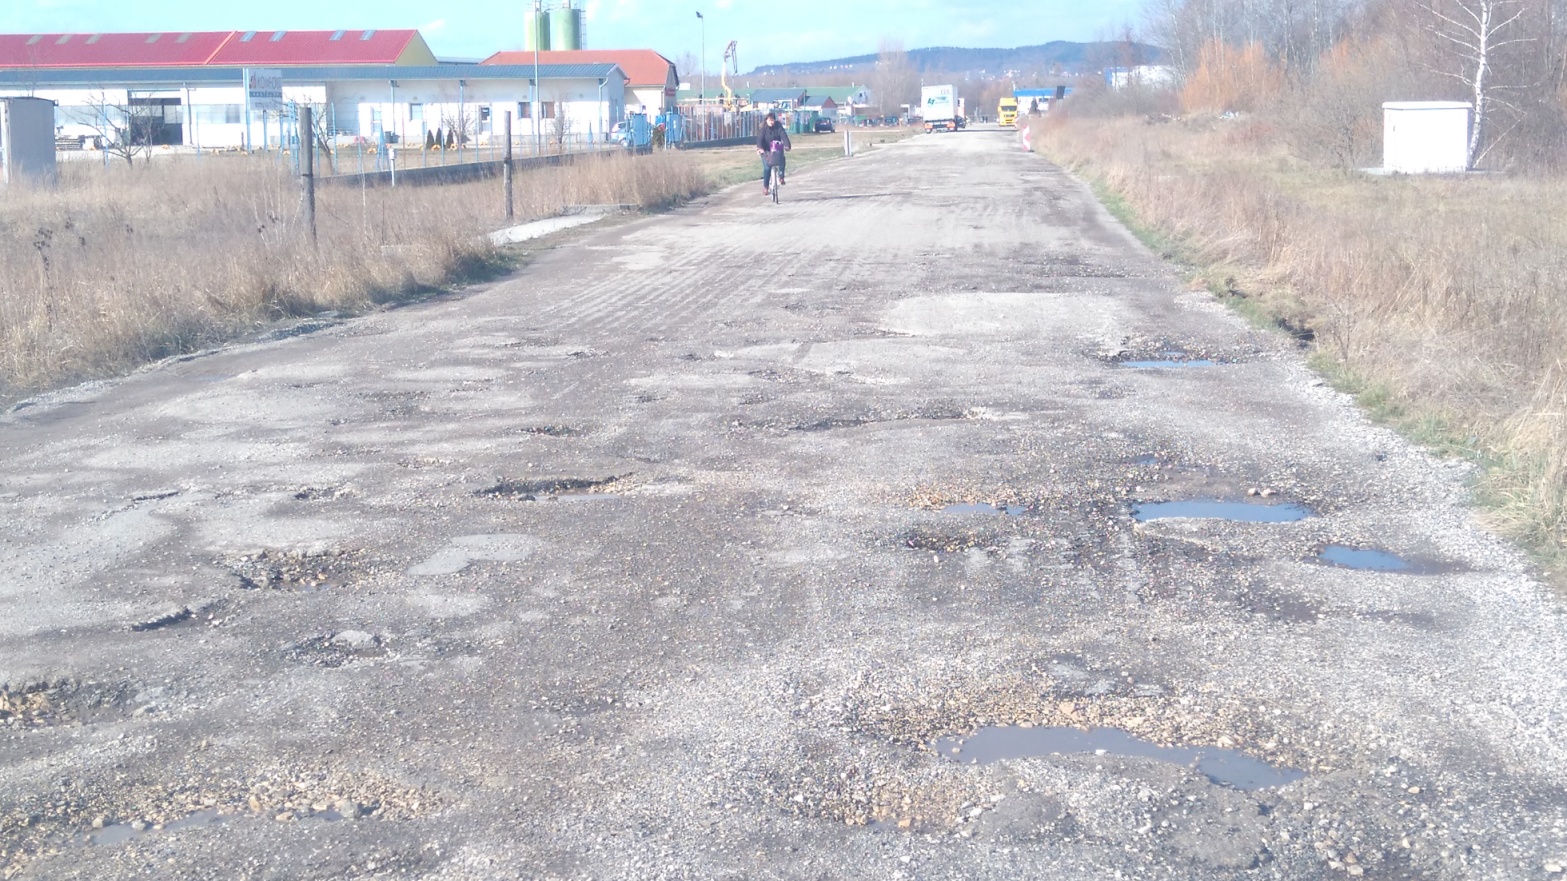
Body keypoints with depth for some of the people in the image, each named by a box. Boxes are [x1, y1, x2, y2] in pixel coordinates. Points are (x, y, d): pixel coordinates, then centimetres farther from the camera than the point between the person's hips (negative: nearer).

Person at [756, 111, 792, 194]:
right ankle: (765, 186, -2)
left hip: (777, 150, 1)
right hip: (766, 150, -1)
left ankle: (781, 177, -11)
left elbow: (784, 136, -20)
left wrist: (787, 146, -38)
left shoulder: (778, 127, -8)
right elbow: (759, 139, -23)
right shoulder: (763, 128, -11)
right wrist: (759, 148, -43)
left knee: (782, 159, -29)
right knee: (767, 167, -14)